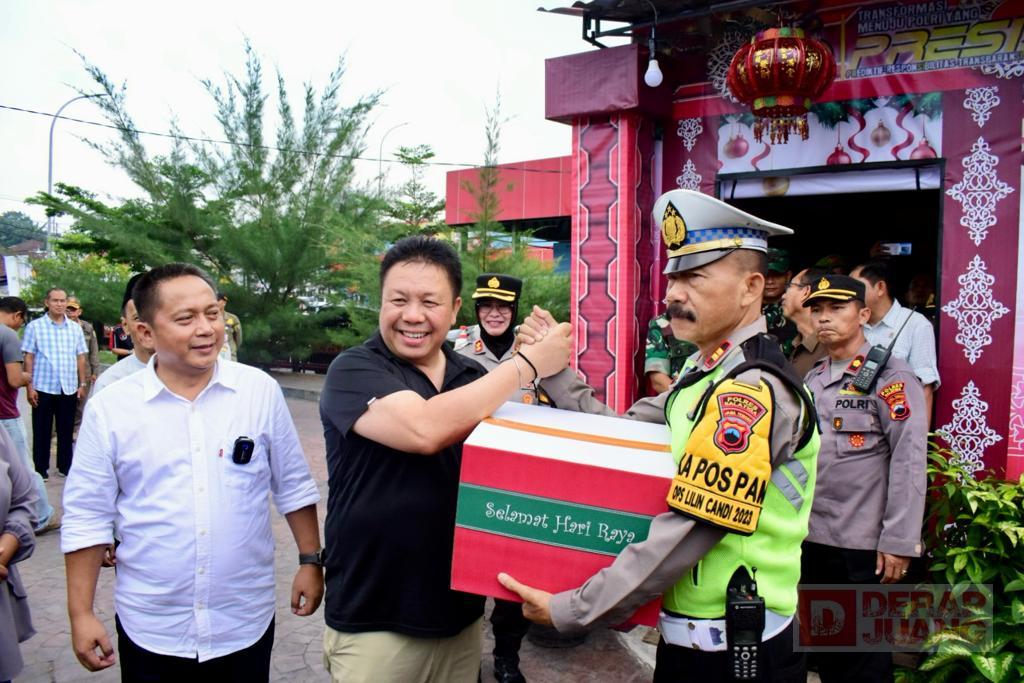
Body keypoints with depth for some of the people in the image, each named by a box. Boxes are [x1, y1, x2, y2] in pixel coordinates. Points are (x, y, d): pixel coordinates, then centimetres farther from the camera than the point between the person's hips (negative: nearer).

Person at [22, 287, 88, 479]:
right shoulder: (35, 326, -2)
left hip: (69, 388, 3)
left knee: (66, 430, 11)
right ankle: (41, 468, 17)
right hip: (43, 388, -3)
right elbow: (28, 358, -2)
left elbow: (80, 358, 10)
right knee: (42, 431, 6)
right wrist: (29, 387, -7)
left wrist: (82, 384, 7)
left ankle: (65, 466, 22)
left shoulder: (75, 328, 7)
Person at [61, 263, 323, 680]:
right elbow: (87, 517, -2)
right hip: (150, 630, 0)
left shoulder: (261, 390, -5)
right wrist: (81, 614, -2)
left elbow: (293, 486, 2)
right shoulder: (109, 408, -7)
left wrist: (310, 561, 2)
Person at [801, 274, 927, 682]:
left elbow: (909, 462, -15)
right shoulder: (812, 380, 11)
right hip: (809, 540, 6)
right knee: (822, 649, 18)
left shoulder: (889, 376, -9)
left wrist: (899, 542, -18)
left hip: (864, 545, -6)